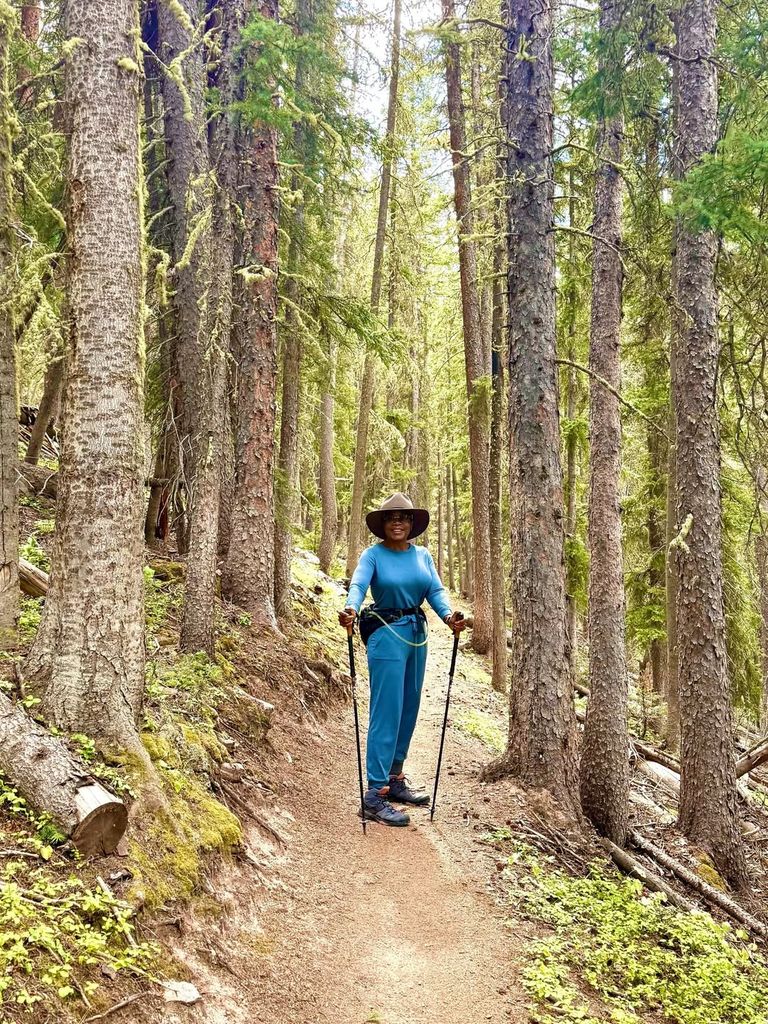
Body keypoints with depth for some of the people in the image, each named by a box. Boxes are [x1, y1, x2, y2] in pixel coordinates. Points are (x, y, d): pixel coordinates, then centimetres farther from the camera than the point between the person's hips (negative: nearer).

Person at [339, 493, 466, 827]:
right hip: (387, 636, -6)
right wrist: (351, 608, -46)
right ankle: (375, 795, -8)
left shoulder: (422, 555, 8)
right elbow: (358, 584, -24)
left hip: (417, 635, 6)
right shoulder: (373, 555, -7)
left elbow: (436, 589, -4)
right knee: (386, 714, -10)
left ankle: (394, 779, 26)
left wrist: (449, 615, -25)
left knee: (408, 711, 13)